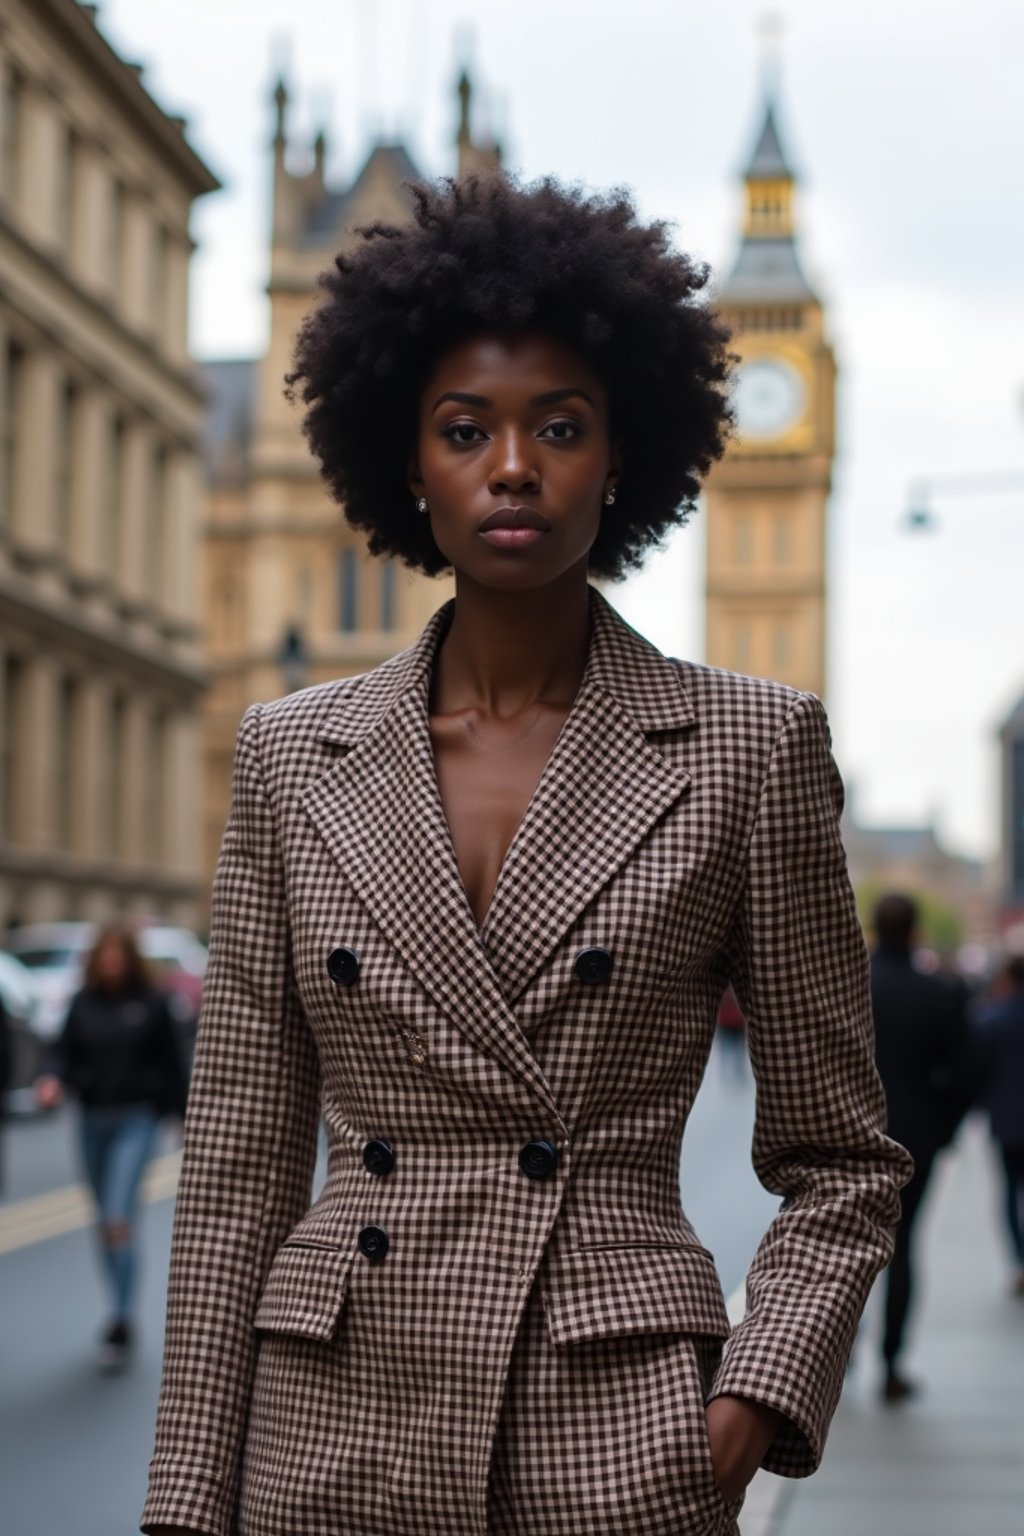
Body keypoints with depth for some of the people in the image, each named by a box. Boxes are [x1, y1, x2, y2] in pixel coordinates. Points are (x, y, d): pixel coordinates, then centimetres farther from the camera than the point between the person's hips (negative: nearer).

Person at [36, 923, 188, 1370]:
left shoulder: (151, 1004, -3)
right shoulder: (83, 1003, 5)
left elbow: (170, 1064, 2)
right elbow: (65, 1052, 4)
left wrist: (184, 1119, 6)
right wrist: (54, 1079, -18)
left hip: (135, 1119, -4)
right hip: (92, 1119, 4)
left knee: (119, 1219, -14)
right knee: (105, 1223, 12)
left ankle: (121, 1325, -10)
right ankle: (121, 1311, 26)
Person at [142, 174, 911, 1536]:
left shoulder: (749, 748, -2)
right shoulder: (293, 756, 4)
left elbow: (838, 1161, 4)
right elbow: (239, 1165, 5)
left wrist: (759, 1392, -11)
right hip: (337, 1425, 2)